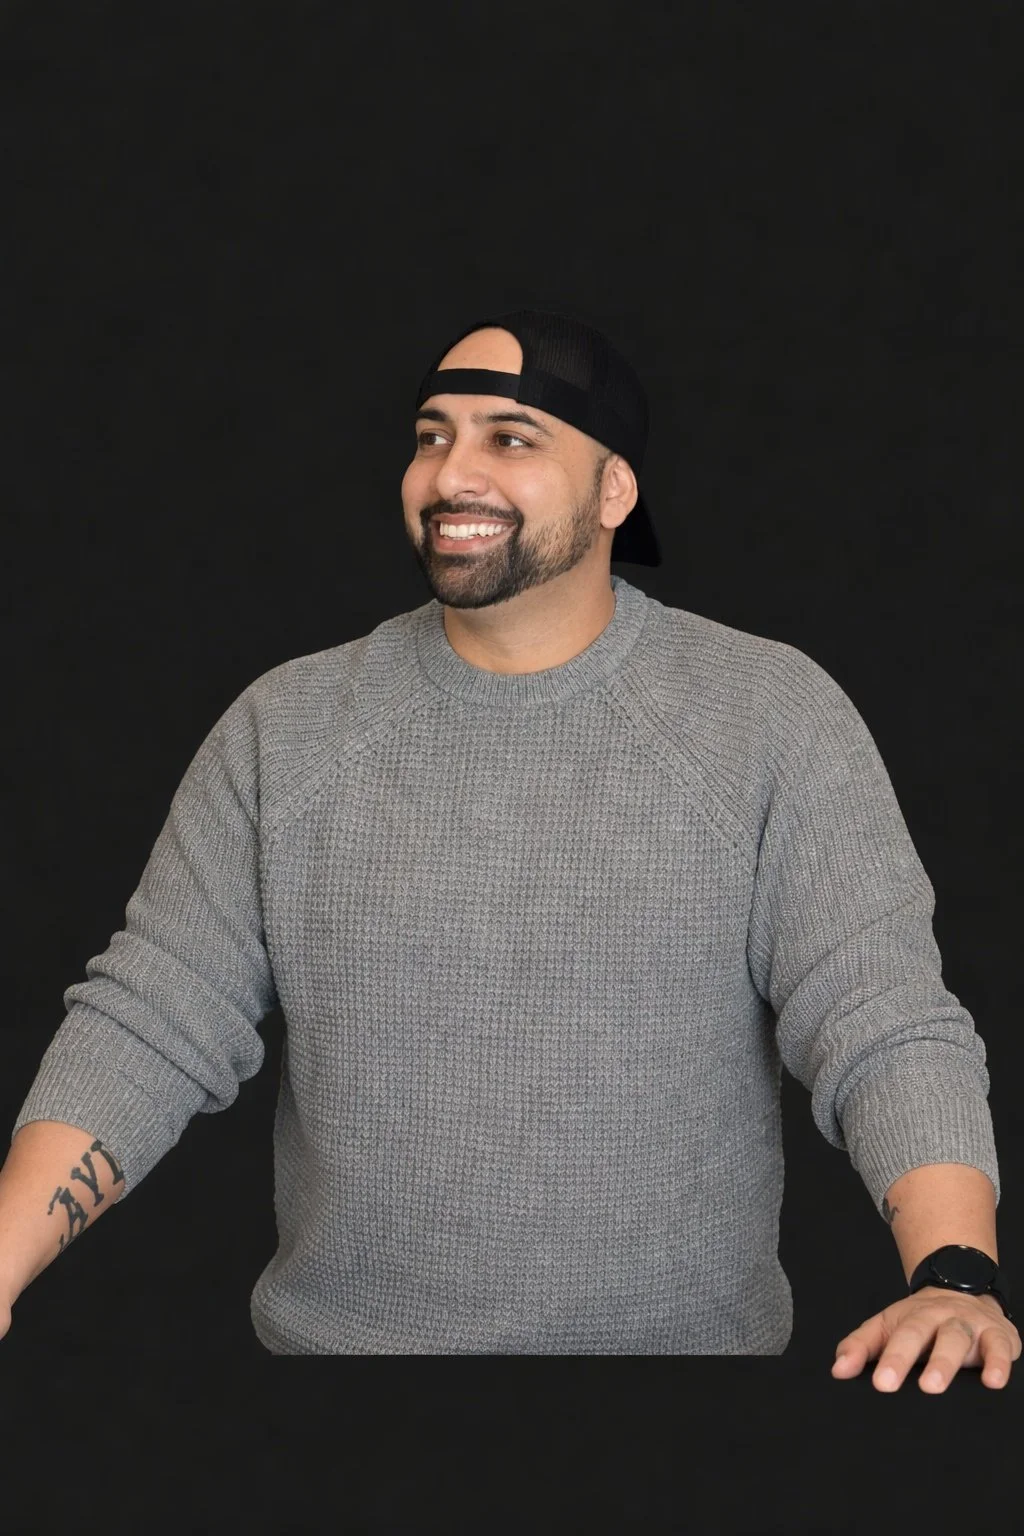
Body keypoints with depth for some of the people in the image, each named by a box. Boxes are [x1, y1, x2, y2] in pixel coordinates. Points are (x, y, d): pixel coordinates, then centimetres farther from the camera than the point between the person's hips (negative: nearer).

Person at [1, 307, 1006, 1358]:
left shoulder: (773, 715, -9)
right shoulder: (283, 728, -3)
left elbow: (888, 1031, -15)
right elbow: (148, 1026, -5)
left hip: (682, 1333, -1)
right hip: (335, 1332, 2)